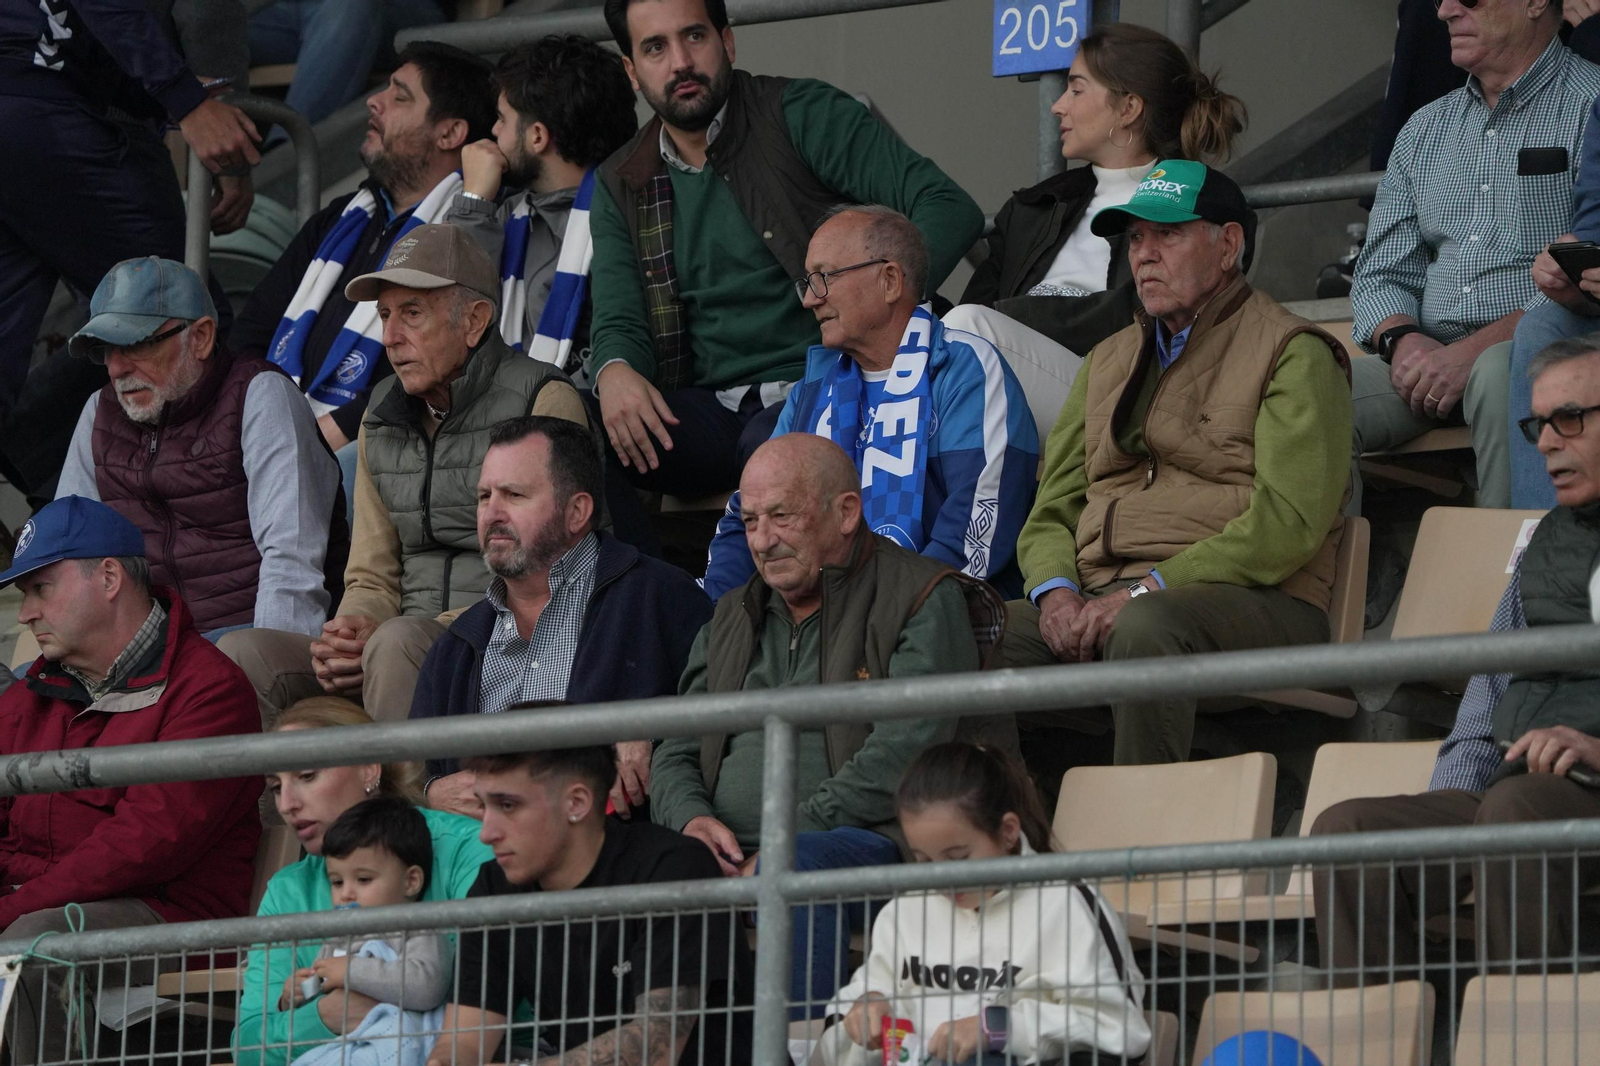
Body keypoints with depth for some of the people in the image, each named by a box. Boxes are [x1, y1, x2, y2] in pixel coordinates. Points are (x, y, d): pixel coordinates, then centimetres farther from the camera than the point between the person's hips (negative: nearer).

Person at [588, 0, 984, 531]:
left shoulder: (799, 116, 0)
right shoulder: (621, 185, 15)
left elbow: (949, 208, -7)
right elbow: (619, 324, 9)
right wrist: (614, 372, -18)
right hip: (709, 413, 4)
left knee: (772, 442, -40)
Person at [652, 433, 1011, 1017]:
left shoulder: (925, 602, 3)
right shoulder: (734, 617, 25)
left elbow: (903, 757, -10)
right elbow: (676, 755, 24)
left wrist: (782, 847, -15)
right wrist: (691, 819, -1)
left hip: (869, 844, -5)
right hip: (729, 859, 5)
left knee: (802, 866, -40)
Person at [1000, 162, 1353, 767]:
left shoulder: (1293, 354, 3)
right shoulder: (1107, 362, 26)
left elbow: (1289, 524, -10)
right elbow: (1052, 511, 22)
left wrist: (1147, 590, -16)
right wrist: (1056, 591, -3)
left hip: (1253, 600, -6)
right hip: (1100, 600, 6)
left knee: (1145, 627, -40)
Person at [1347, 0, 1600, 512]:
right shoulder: (1425, 129, 21)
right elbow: (1380, 273, 18)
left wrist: (1472, 351, -19)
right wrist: (1402, 340, -6)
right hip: (1427, 357, 6)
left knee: (1499, 375, -39)